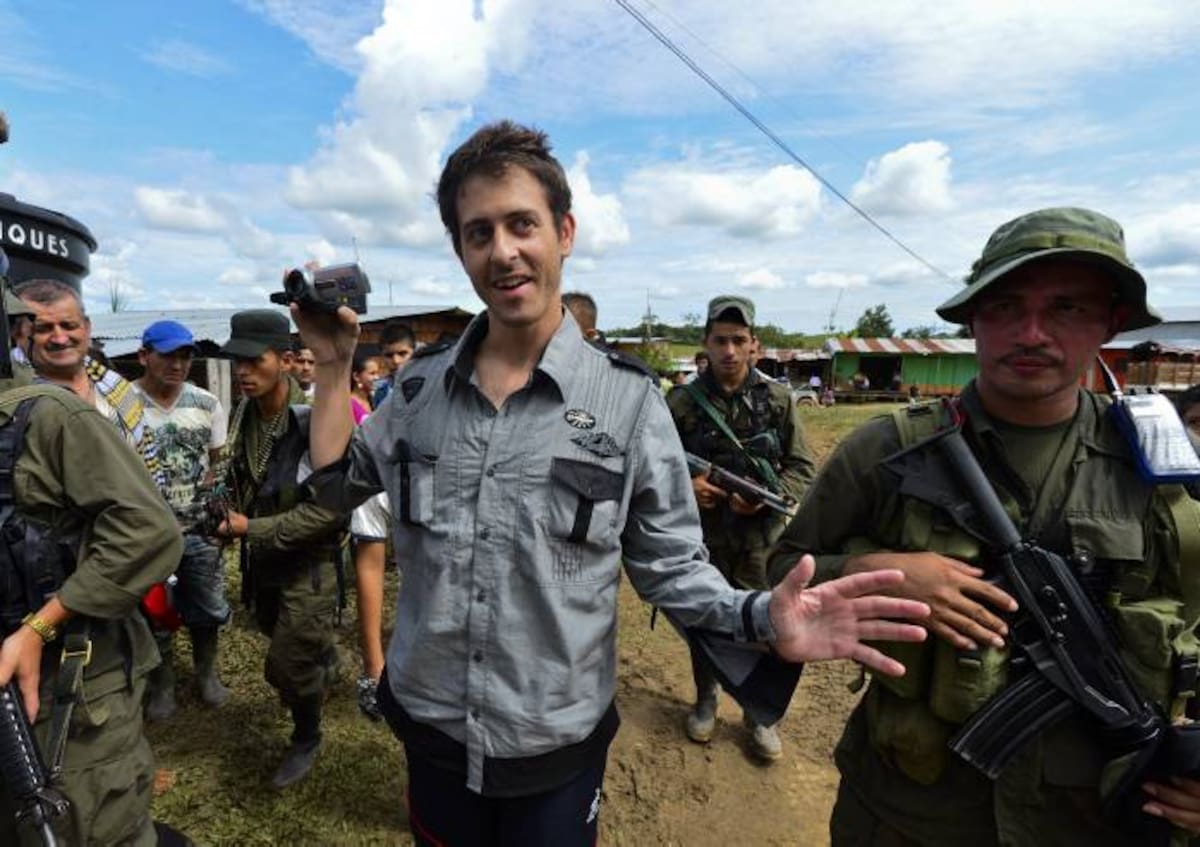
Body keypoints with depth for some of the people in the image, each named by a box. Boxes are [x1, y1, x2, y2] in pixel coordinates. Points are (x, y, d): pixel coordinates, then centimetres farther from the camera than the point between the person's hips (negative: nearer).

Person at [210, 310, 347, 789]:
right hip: (262, 557, 7)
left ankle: (307, 739, 30)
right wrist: (228, 515, -7)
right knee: (279, 634, 28)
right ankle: (324, 665, 61)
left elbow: (328, 508, -27)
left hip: (308, 561, -7)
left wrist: (252, 529, -23)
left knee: (287, 666, 0)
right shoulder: (241, 414, -3)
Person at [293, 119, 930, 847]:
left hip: (555, 749, -3)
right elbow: (338, 486, 7)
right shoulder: (422, 385, -4)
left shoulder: (628, 398, -15)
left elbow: (668, 563, -9)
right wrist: (335, 368, -3)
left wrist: (758, 618, -27)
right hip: (428, 729, 4)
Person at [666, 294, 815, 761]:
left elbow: (803, 467, 1)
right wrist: (684, 484, -18)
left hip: (760, 538, 0)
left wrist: (768, 496, -17)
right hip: (702, 539, 0)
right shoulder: (682, 401, -5)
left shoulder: (778, 399, -3)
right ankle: (705, 701, 42)